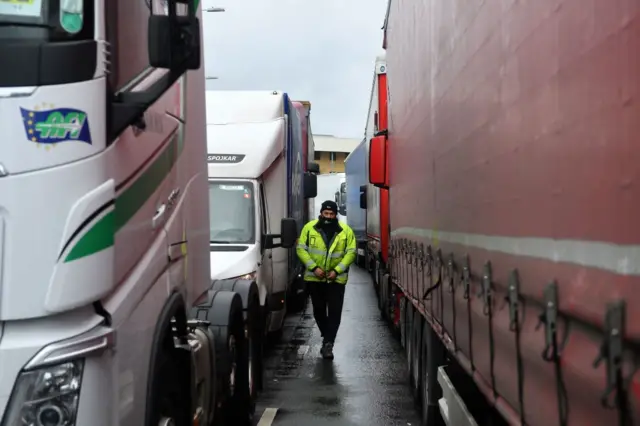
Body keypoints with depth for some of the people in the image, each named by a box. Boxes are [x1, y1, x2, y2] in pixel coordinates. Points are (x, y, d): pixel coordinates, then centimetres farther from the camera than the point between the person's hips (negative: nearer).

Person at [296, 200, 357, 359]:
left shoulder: (346, 231, -2)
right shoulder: (309, 228, -2)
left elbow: (351, 252, -4)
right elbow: (301, 249, -2)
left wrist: (337, 270, -14)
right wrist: (314, 267, -13)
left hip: (337, 279, -1)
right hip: (314, 278, 1)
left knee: (334, 312, -6)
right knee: (319, 310, 14)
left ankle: (328, 343, -3)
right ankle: (328, 339, 34)